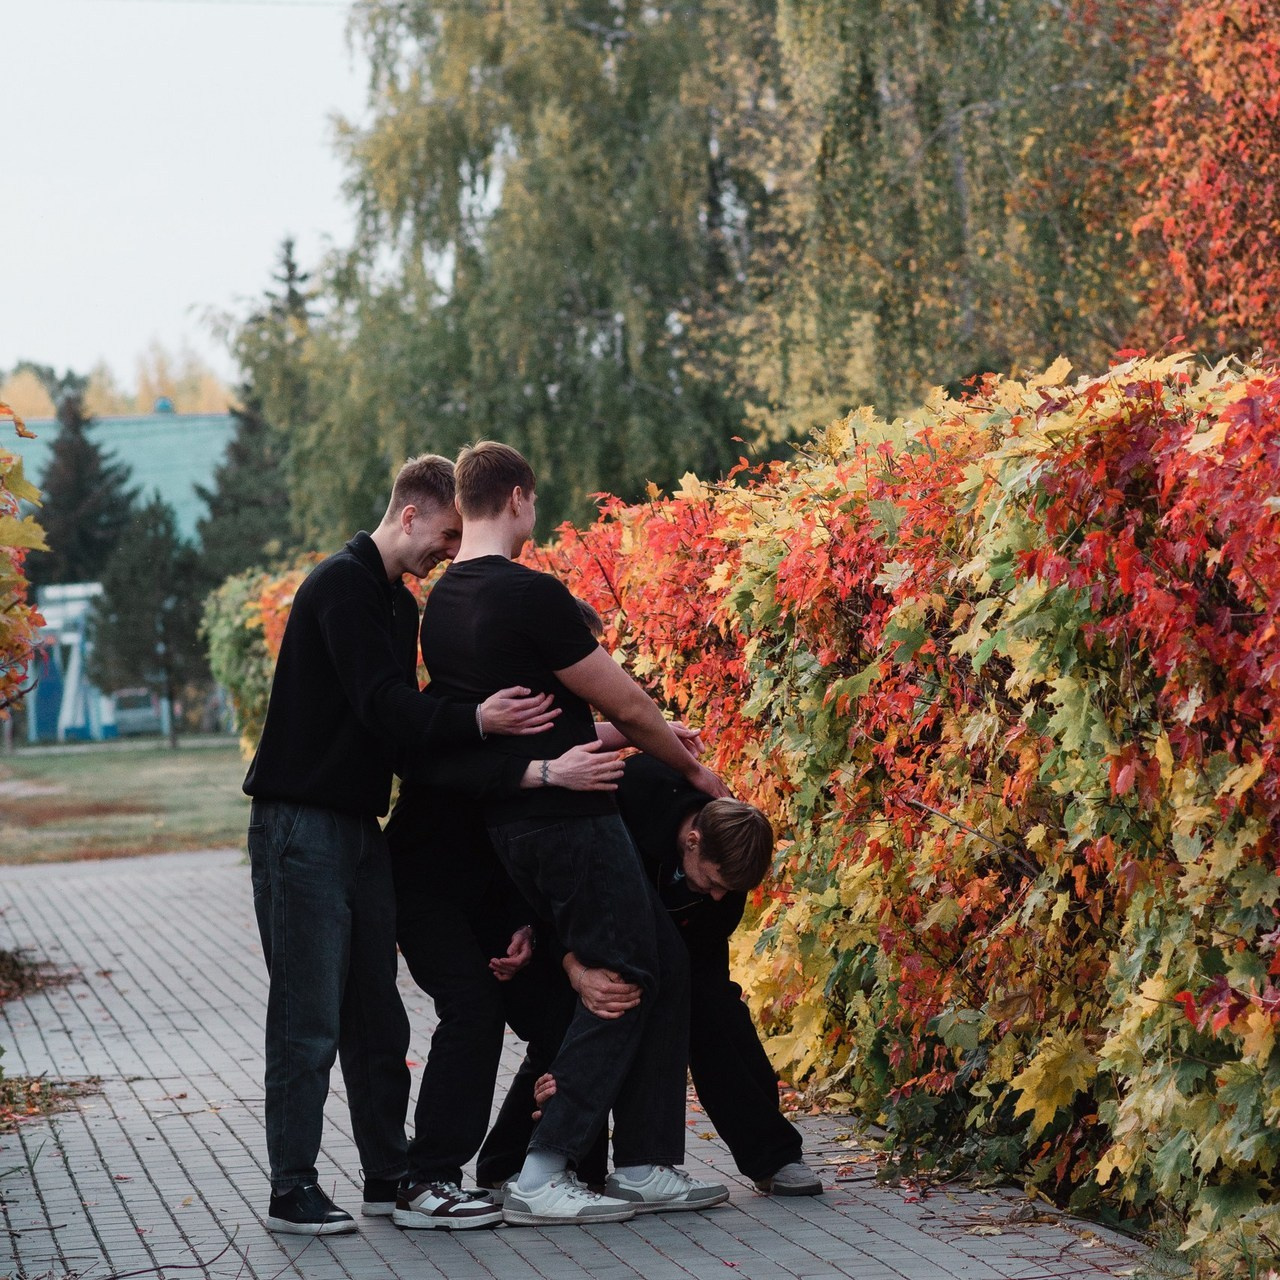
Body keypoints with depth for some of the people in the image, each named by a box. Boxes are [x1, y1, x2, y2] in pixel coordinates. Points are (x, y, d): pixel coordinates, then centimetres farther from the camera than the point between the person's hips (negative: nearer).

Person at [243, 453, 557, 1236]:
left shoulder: (401, 605, 16)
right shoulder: (343, 584, -14)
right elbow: (383, 708, -23)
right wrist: (476, 721, -31)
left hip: (360, 827, 9)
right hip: (301, 825, -9)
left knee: (376, 1016, 12)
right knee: (309, 1021, -6)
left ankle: (390, 1173, 20)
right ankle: (293, 1192, 0)